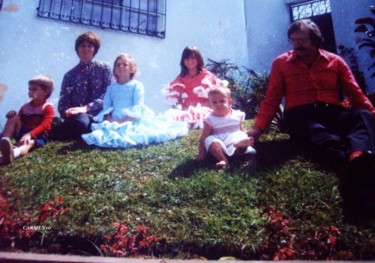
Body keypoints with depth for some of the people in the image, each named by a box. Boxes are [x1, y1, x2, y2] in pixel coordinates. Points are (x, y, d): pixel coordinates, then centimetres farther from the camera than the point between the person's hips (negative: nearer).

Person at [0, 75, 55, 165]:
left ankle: (14, 153, -78)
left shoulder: (48, 107, -2)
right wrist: (12, 116, -7)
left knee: (28, 143, -40)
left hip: (38, 135, -6)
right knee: (14, 117, -18)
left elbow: (45, 125, -16)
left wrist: (30, 134, -31)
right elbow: (18, 121, 18)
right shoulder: (25, 107, 18)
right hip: (22, 132, 6)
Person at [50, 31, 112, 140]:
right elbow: (63, 102, 5)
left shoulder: (104, 68, 9)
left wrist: (87, 108, -19)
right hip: (77, 117, -1)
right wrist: (69, 112, -20)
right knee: (81, 121, -37)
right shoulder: (70, 75, 12)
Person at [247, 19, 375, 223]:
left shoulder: (335, 61, 17)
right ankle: (351, 172, -68)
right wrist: (258, 128, -1)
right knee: (319, 134, -39)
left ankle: (358, 158, -64)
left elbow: (356, 95, 13)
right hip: (301, 115, -2)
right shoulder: (281, 63, 13)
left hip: (333, 112, 3)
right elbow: (271, 100, 11)